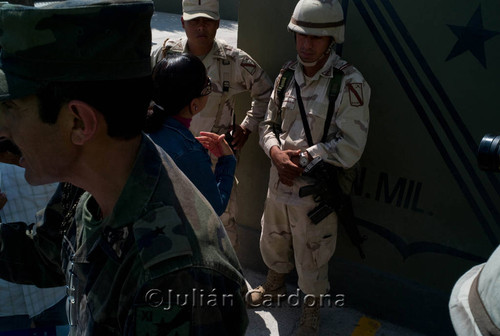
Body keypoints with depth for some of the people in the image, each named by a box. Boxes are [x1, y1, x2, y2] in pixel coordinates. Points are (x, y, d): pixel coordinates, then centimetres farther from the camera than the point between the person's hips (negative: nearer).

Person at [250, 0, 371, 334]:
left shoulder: (349, 83, -17)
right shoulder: (287, 74, 1)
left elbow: (349, 147, -20)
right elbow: (269, 124, 7)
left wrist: (302, 156, -19)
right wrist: (276, 152, -13)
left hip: (315, 188, -5)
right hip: (279, 181, 6)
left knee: (311, 257, 13)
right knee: (274, 241, 27)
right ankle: (276, 285, 58)